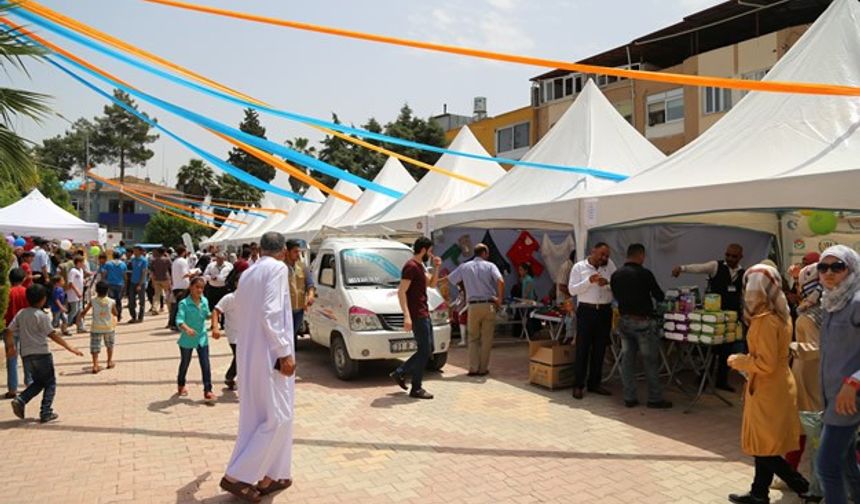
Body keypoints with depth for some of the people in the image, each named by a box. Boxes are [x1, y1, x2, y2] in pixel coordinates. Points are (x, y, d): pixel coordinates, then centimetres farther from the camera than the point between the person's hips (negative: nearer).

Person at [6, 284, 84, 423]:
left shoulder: (21, 313, 7)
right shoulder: (42, 316, -12)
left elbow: (9, 331, 11)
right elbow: (52, 335, -16)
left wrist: (10, 347, 27)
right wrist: (70, 348, -16)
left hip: (26, 355, 7)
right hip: (41, 354, -6)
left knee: (39, 381, 22)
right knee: (50, 383, 6)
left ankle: (20, 401, 0)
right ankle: (46, 413, 1)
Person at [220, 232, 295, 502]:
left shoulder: (247, 273, 14)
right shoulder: (278, 268, -10)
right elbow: (270, 313, -21)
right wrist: (284, 352, -20)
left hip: (248, 353, 9)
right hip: (269, 353, -9)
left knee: (254, 416, 14)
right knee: (278, 416, -1)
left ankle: (264, 477, 23)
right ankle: (236, 475, 0)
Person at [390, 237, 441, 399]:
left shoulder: (419, 266, 15)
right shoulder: (411, 266, -15)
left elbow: (432, 284, 23)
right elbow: (401, 292, -20)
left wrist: (436, 268, 8)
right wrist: (407, 316, -26)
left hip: (424, 314, 10)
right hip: (417, 315, -10)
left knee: (428, 350, 15)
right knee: (424, 351, -4)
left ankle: (400, 373, 21)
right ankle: (416, 389, 5)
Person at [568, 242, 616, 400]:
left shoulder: (610, 265, 8)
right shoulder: (579, 267, 0)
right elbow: (572, 290, -6)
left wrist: (608, 283, -15)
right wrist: (589, 281, -17)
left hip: (605, 311, 4)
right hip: (586, 311, -3)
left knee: (600, 349, 10)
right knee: (582, 348, 0)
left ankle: (594, 383, 21)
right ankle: (578, 385, 7)